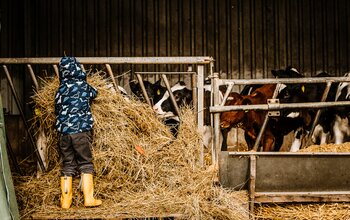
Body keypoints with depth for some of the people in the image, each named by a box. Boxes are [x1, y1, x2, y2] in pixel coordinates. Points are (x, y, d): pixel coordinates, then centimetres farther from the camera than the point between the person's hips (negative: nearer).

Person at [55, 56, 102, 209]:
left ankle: (65, 201, 9)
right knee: (86, 164, 6)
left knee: (67, 166, 9)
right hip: (81, 130, -3)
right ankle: (88, 199, 2)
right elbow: (94, 93, 19)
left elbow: (57, 110, 13)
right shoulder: (83, 86, -1)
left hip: (63, 132, 3)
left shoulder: (60, 89, 6)